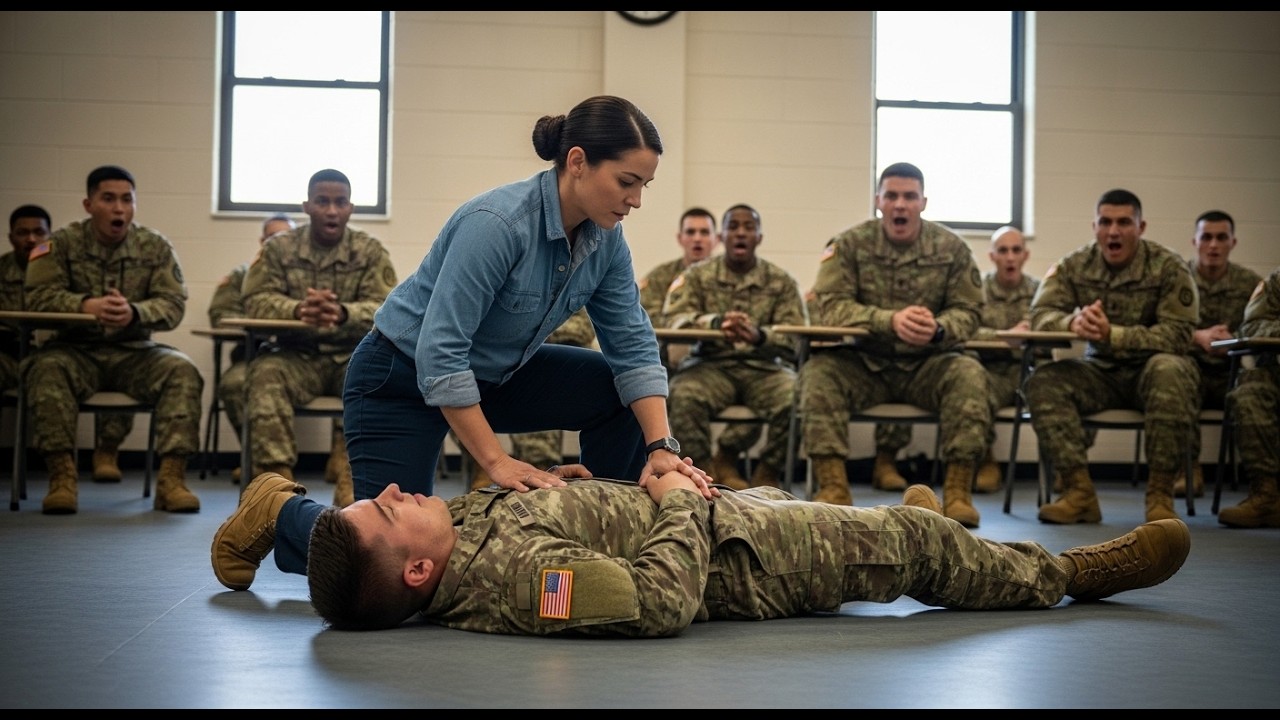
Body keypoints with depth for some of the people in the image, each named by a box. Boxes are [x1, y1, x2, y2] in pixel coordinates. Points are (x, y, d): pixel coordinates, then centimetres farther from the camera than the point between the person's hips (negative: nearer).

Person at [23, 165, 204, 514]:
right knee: (46, 368, -32)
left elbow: (174, 305, -8)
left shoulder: (156, 247, 2)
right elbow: (39, 294, -11)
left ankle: (172, 477, -28)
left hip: (135, 352, 1)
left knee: (182, 370, -26)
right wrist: (86, 305, -31)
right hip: (77, 350, -1)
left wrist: (134, 312, -30)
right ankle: (62, 476, -30)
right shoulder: (62, 243, 0)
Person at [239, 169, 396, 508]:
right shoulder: (278, 248, 5)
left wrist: (343, 313, -33)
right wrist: (297, 310, -29)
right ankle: (280, 475, -37)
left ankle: (351, 476, -30)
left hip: (353, 358, 0)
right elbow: (256, 301, -6)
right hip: (297, 357, 0)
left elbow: (385, 309, -10)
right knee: (265, 371, -32)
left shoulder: (371, 251, 3)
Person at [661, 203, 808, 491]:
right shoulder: (697, 276, 11)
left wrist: (760, 336, -28)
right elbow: (674, 317, -6)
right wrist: (716, 323, -27)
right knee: (684, 394, -33)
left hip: (765, 367, 1)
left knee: (796, 399, -30)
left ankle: (767, 474, -7)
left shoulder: (782, 281, 8)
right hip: (712, 365, 0)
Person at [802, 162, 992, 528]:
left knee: (969, 374, -29)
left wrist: (938, 329, -29)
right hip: (863, 364, 0)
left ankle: (958, 490, -25)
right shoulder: (850, 244, -2)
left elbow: (968, 312, -3)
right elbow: (828, 306, -13)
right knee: (818, 371, -28)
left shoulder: (952, 248, 1)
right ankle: (833, 487, -30)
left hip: (926, 365, 0)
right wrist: (890, 321, -29)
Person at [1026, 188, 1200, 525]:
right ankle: (1079, 491, -25)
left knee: (1170, 370, -37)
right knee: (1044, 380, -24)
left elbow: (1178, 334, -19)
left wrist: (1113, 335, -33)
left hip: (1151, 368, -3)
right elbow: (1041, 314, -7)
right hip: (1101, 371, 3)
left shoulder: (1169, 267, -10)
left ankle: (1160, 494, -29)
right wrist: (1073, 322, -32)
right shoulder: (1074, 266, 2)